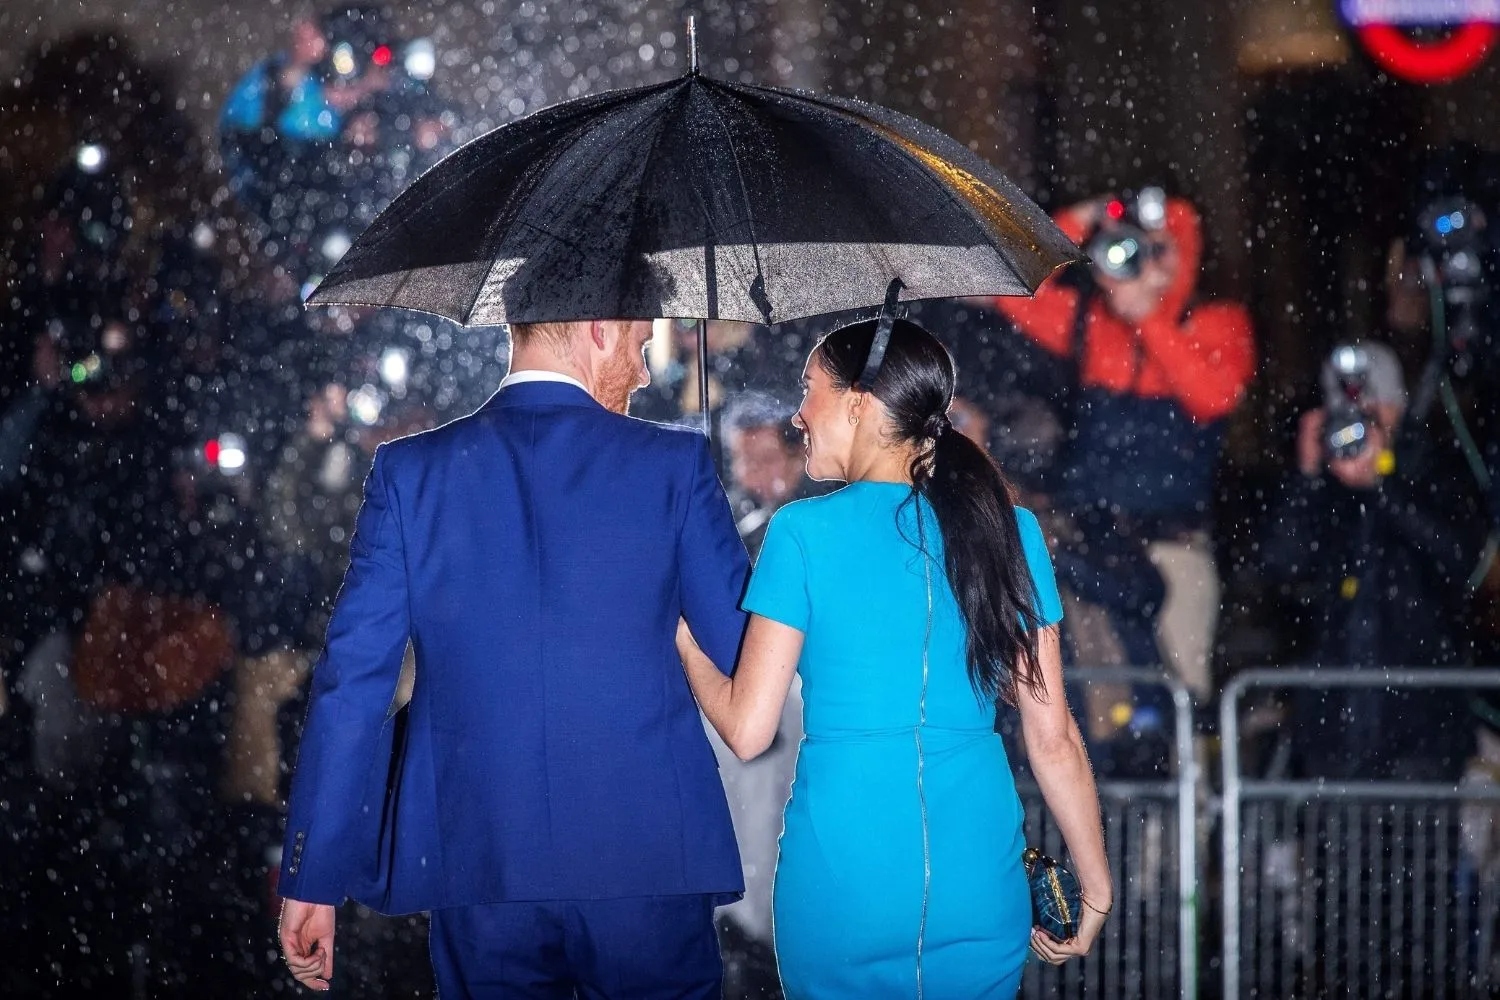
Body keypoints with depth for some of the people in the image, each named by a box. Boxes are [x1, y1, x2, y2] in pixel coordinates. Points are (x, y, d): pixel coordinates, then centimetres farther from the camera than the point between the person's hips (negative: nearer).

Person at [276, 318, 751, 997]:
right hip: (650, 862, -1)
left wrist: (311, 879, 2)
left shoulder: (410, 471, 2)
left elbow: (351, 680, -1)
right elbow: (747, 651, 1)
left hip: (478, 867, 2)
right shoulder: (673, 463, -2)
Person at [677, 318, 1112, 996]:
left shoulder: (805, 533, -5)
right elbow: (1052, 737, 3)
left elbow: (747, 730, -4)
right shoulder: (1008, 532, 3)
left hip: (840, 871, -2)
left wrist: (684, 641, 14)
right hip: (977, 882, 2)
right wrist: (1095, 888, 12)